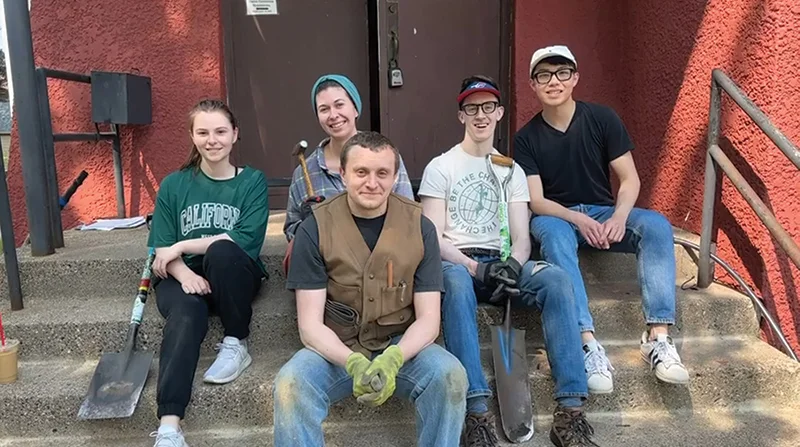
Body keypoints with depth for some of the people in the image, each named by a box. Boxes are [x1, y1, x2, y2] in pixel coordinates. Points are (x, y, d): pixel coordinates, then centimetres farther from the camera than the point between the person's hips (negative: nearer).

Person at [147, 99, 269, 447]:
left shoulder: (252, 181, 1)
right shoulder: (174, 185, 7)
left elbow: (246, 240, -13)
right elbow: (161, 250, 1)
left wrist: (182, 246, -14)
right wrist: (185, 274, -21)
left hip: (234, 275, -1)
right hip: (183, 275, 1)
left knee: (220, 250, -34)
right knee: (186, 315, -33)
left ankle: (236, 344, -15)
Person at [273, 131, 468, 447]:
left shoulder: (419, 227, -5)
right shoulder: (315, 229, -8)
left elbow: (428, 318, -6)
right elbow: (310, 324, -10)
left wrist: (393, 359, -26)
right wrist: (353, 363, -28)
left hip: (401, 346, 1)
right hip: (336, 350, -1)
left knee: (450, 375, -27)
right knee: (289, 385, -30)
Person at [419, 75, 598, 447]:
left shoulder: (512, 170, 16)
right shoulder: (440, 167, 6)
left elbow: (522, 238, 7)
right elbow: (433, 239, -4)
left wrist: (513, 264, -17)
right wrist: (475, 267, -19)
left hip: (502, 263, 3)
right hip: (456, 263, -3)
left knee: (556, 278, -27)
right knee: (456, 282, -40)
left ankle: (570, 411, -30)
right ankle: (478, 413, -41)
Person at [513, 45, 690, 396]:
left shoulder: (602, 118, 0)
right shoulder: (526, 138, -3)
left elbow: (629, 179, -3)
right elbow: (536, 201, -10)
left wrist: (618, 218, -23)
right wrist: (578, 220, -28)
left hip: (604, 212, 2)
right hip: (555, 217, -2)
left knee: (656, 225, -27)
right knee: (553, 232, -37)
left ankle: (658, 336, -31)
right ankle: (588, 343, -44)